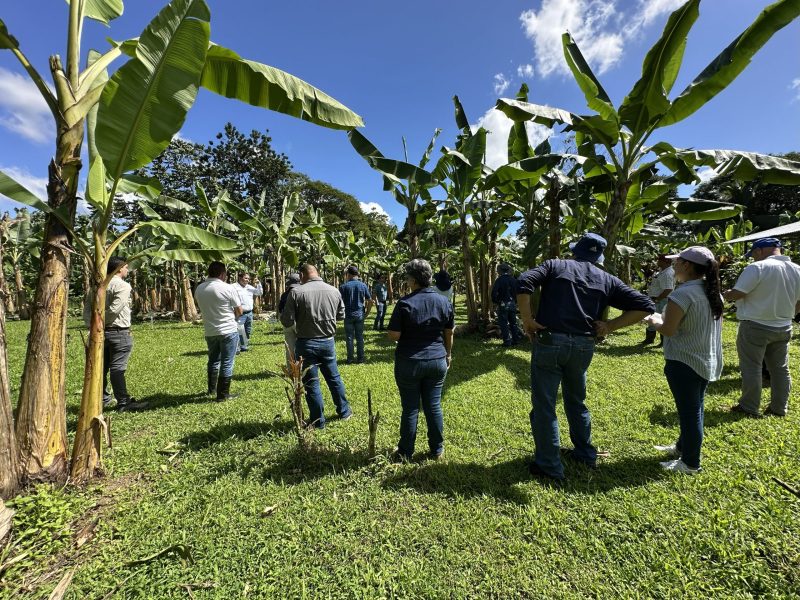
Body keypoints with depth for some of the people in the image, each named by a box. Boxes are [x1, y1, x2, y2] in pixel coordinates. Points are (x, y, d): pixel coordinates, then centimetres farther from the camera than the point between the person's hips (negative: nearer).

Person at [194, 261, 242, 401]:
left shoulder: (199, 289, 1)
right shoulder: (228, 288, -14)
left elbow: (204, 308, 13)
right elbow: (239, 311, -8)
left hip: (210, 331, 5)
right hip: (229, 331, -5)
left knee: (213, 360, 22)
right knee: (227, 363, 4)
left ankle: (212, 389, 36)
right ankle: (223, 394, 9)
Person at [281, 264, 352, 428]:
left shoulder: (296, 292, -14)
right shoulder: (334, 291, -2)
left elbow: (287, 322, -12)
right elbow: (341, 315, 10)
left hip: (307, 344, -3)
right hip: (328, 342, 4)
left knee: (311, 382, 9)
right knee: (334, 377, 20)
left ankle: (318, 421, 20)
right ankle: (344, 411, 34)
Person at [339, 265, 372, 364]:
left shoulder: (343, 286, -6)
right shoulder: (363, 285, 1)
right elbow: (370, 300, 2)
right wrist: (367, 312, 11)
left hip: (348, 315, -2)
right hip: (360, 315, 2)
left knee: (349, 337, 6)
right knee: (360, 337, 9)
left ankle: (350, 359, 12)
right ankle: (360, 358, 15)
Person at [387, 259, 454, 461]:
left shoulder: (405, 303, -15)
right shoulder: (444, 302, 1)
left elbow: (393, 335, -15)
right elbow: (449, 334, 9)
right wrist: (448, 354, 23)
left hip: (410, 363, -4)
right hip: (438, 361, 4)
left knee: (410, 408, 8)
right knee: (434, 406, 14)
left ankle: (405, 452, 24)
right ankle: (437, 450, 28)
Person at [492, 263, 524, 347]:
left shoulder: (499, 280, -11)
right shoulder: (514, 280, 5)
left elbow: (494, 292, -16)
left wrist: (495, 301, 0)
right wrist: (515, 301, 17)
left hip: (503, 305, -5)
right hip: (513, 304, 5)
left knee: (504, 324, 1)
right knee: (513, 322, 15)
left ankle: (507, 341, 2)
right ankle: (516, 339, 19)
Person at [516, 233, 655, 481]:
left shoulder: (555, 265, 5)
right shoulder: (607, 280, 13)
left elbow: (523, 283, -13)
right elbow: (645, 306, 10)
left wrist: (527, 320, -7)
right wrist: (610, 325, 9)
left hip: (549, 342, -4)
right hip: (583, 346, 4)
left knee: (544, 405, 6)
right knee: (576, 401, 25)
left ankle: (549, 465, 16)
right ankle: (585, 453, 41)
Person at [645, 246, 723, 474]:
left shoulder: (683, 294, -22)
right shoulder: (714, 292, 6)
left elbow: (668, 330, -22)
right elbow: (709, 326, 16)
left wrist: (654, 321, -2)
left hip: (685, 362, -9)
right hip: (707, 361, 9)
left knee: (688, 412, 3)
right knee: (694, 409, 21)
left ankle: (691, 463, 17)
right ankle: (683, 446, 38)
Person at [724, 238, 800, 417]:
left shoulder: (758, 268, -17)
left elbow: (735, 294, -21)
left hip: (755, 327, -7)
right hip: (783, 328, 7)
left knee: (751, 368, 3)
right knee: (780, 368, 16)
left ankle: (749, 408, 11)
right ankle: (779, 408, 26)